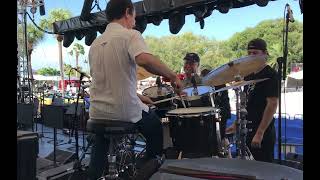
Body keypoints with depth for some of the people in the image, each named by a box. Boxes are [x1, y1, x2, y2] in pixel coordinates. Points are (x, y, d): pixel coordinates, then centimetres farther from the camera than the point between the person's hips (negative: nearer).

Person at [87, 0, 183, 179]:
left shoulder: (96, 43, 12)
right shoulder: (130, 35, -9)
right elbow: (144, 59, -32)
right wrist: (173, 76, -18)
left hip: (98, 112, 6)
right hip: (126, 111, -6)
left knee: (99, 154, 33)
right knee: (156, 128, 25)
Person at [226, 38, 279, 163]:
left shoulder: (270, 75, -11)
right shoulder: (249, 75, 13)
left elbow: (272, 104, -18)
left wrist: (260, 133, -21)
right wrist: (236, 124, 14)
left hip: (263, 133, -8)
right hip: (247, 130, 8)